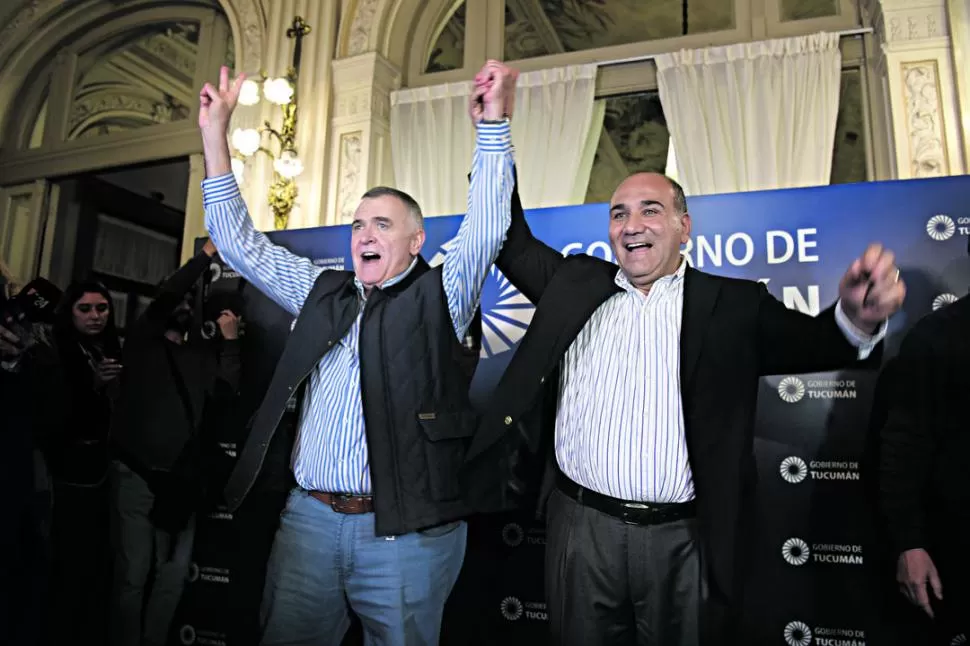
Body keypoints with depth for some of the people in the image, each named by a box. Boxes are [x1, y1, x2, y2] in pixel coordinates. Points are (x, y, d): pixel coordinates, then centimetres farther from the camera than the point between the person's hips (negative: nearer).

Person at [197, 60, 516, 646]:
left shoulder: (439, 296, 2)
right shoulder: (323, 291, 14)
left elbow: (486, 229, -8)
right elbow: (241, 245, 16)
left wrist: (494, 124, -13)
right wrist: (215, 134, 14)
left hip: (406, 531, -4)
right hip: (309, 518, 4)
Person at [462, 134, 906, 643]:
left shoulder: (732, 305, 2)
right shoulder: (575, 284, 8)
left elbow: (815, 341, -4)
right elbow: (513, 244, 13)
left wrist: (859, 316, -27)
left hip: (687, 540, -1)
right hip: (580, 529, 2)